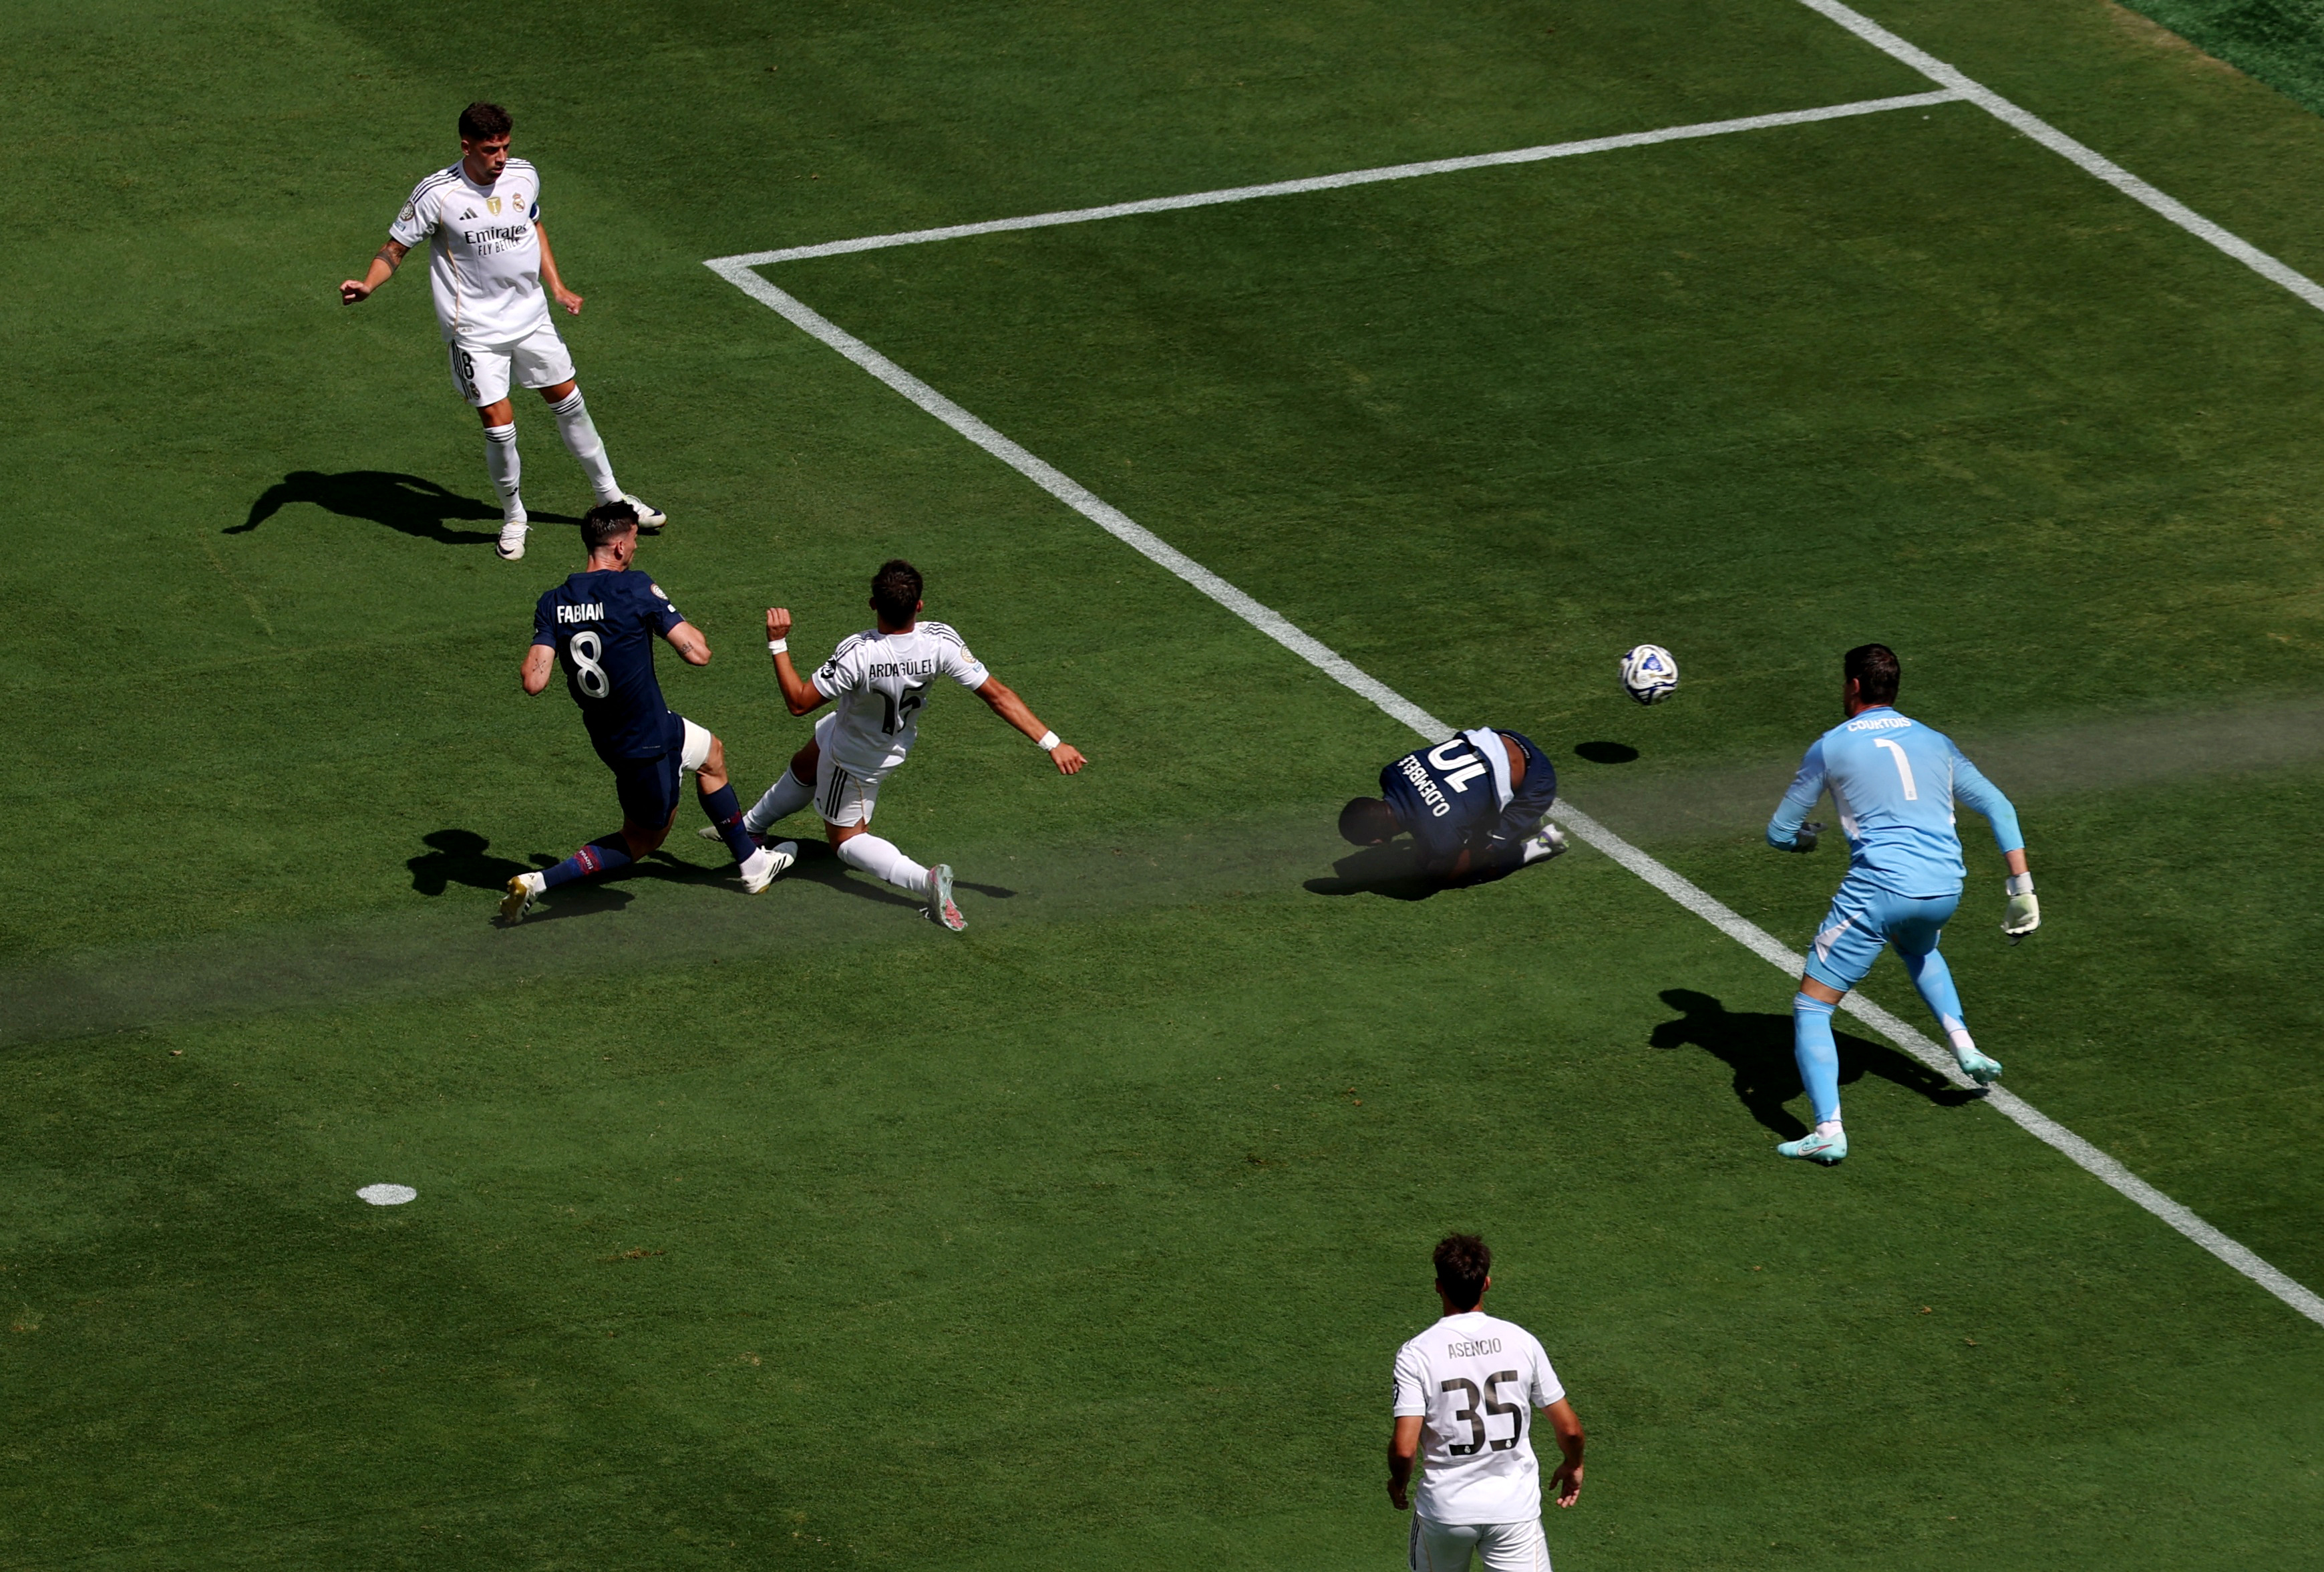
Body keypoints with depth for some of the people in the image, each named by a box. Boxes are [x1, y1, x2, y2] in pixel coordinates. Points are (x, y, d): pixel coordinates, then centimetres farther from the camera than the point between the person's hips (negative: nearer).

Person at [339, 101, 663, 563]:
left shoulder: (524, 177, -3)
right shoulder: (437, 194, -18)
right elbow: (396, 247, -10)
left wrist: (557, 287, 16)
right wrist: (367, 285, -28)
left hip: (531, 316, 5)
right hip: (475, 330, -5)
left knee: (569, 402, 15)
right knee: (499, 425, -8)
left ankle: (610, 495, 34)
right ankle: (513, 517, 17)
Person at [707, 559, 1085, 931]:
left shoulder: (857, 654, -44)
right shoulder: (940, 643, -33)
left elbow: (799, 702, -32)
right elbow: (998, 696, -28)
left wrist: (779, 645, -26)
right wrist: (1052, 743, -21)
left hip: (854, 759, -6)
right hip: (895, 742, 6)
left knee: (847, 839, 13)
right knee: (803, 768, 30)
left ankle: (924, 880, -12)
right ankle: (751, 825, 55)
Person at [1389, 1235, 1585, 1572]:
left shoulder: (1416, 1354, -11)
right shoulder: (1521, 1341, -3)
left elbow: (1404, 1447, -16)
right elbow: (1568, 1428, 1)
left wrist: (1398, 1482, 7)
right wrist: (1573, 1466, 23)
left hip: (1444, 1508, -1)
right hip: (1515, 1506, 1)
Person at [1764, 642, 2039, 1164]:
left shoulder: (1830, 748, 5)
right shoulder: (1935, 743, 17)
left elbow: (1780, 834, 11)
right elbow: (1999, 808, 16)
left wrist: (1805, 837, 35)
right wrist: (2021, 888, 16)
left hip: (1879, 885, -5)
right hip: (1945, 887, 5)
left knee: (1811, 1007, 2)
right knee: (1917, 946, 42)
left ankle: (1828, 1130, -15)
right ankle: (1964, 1048, 26)